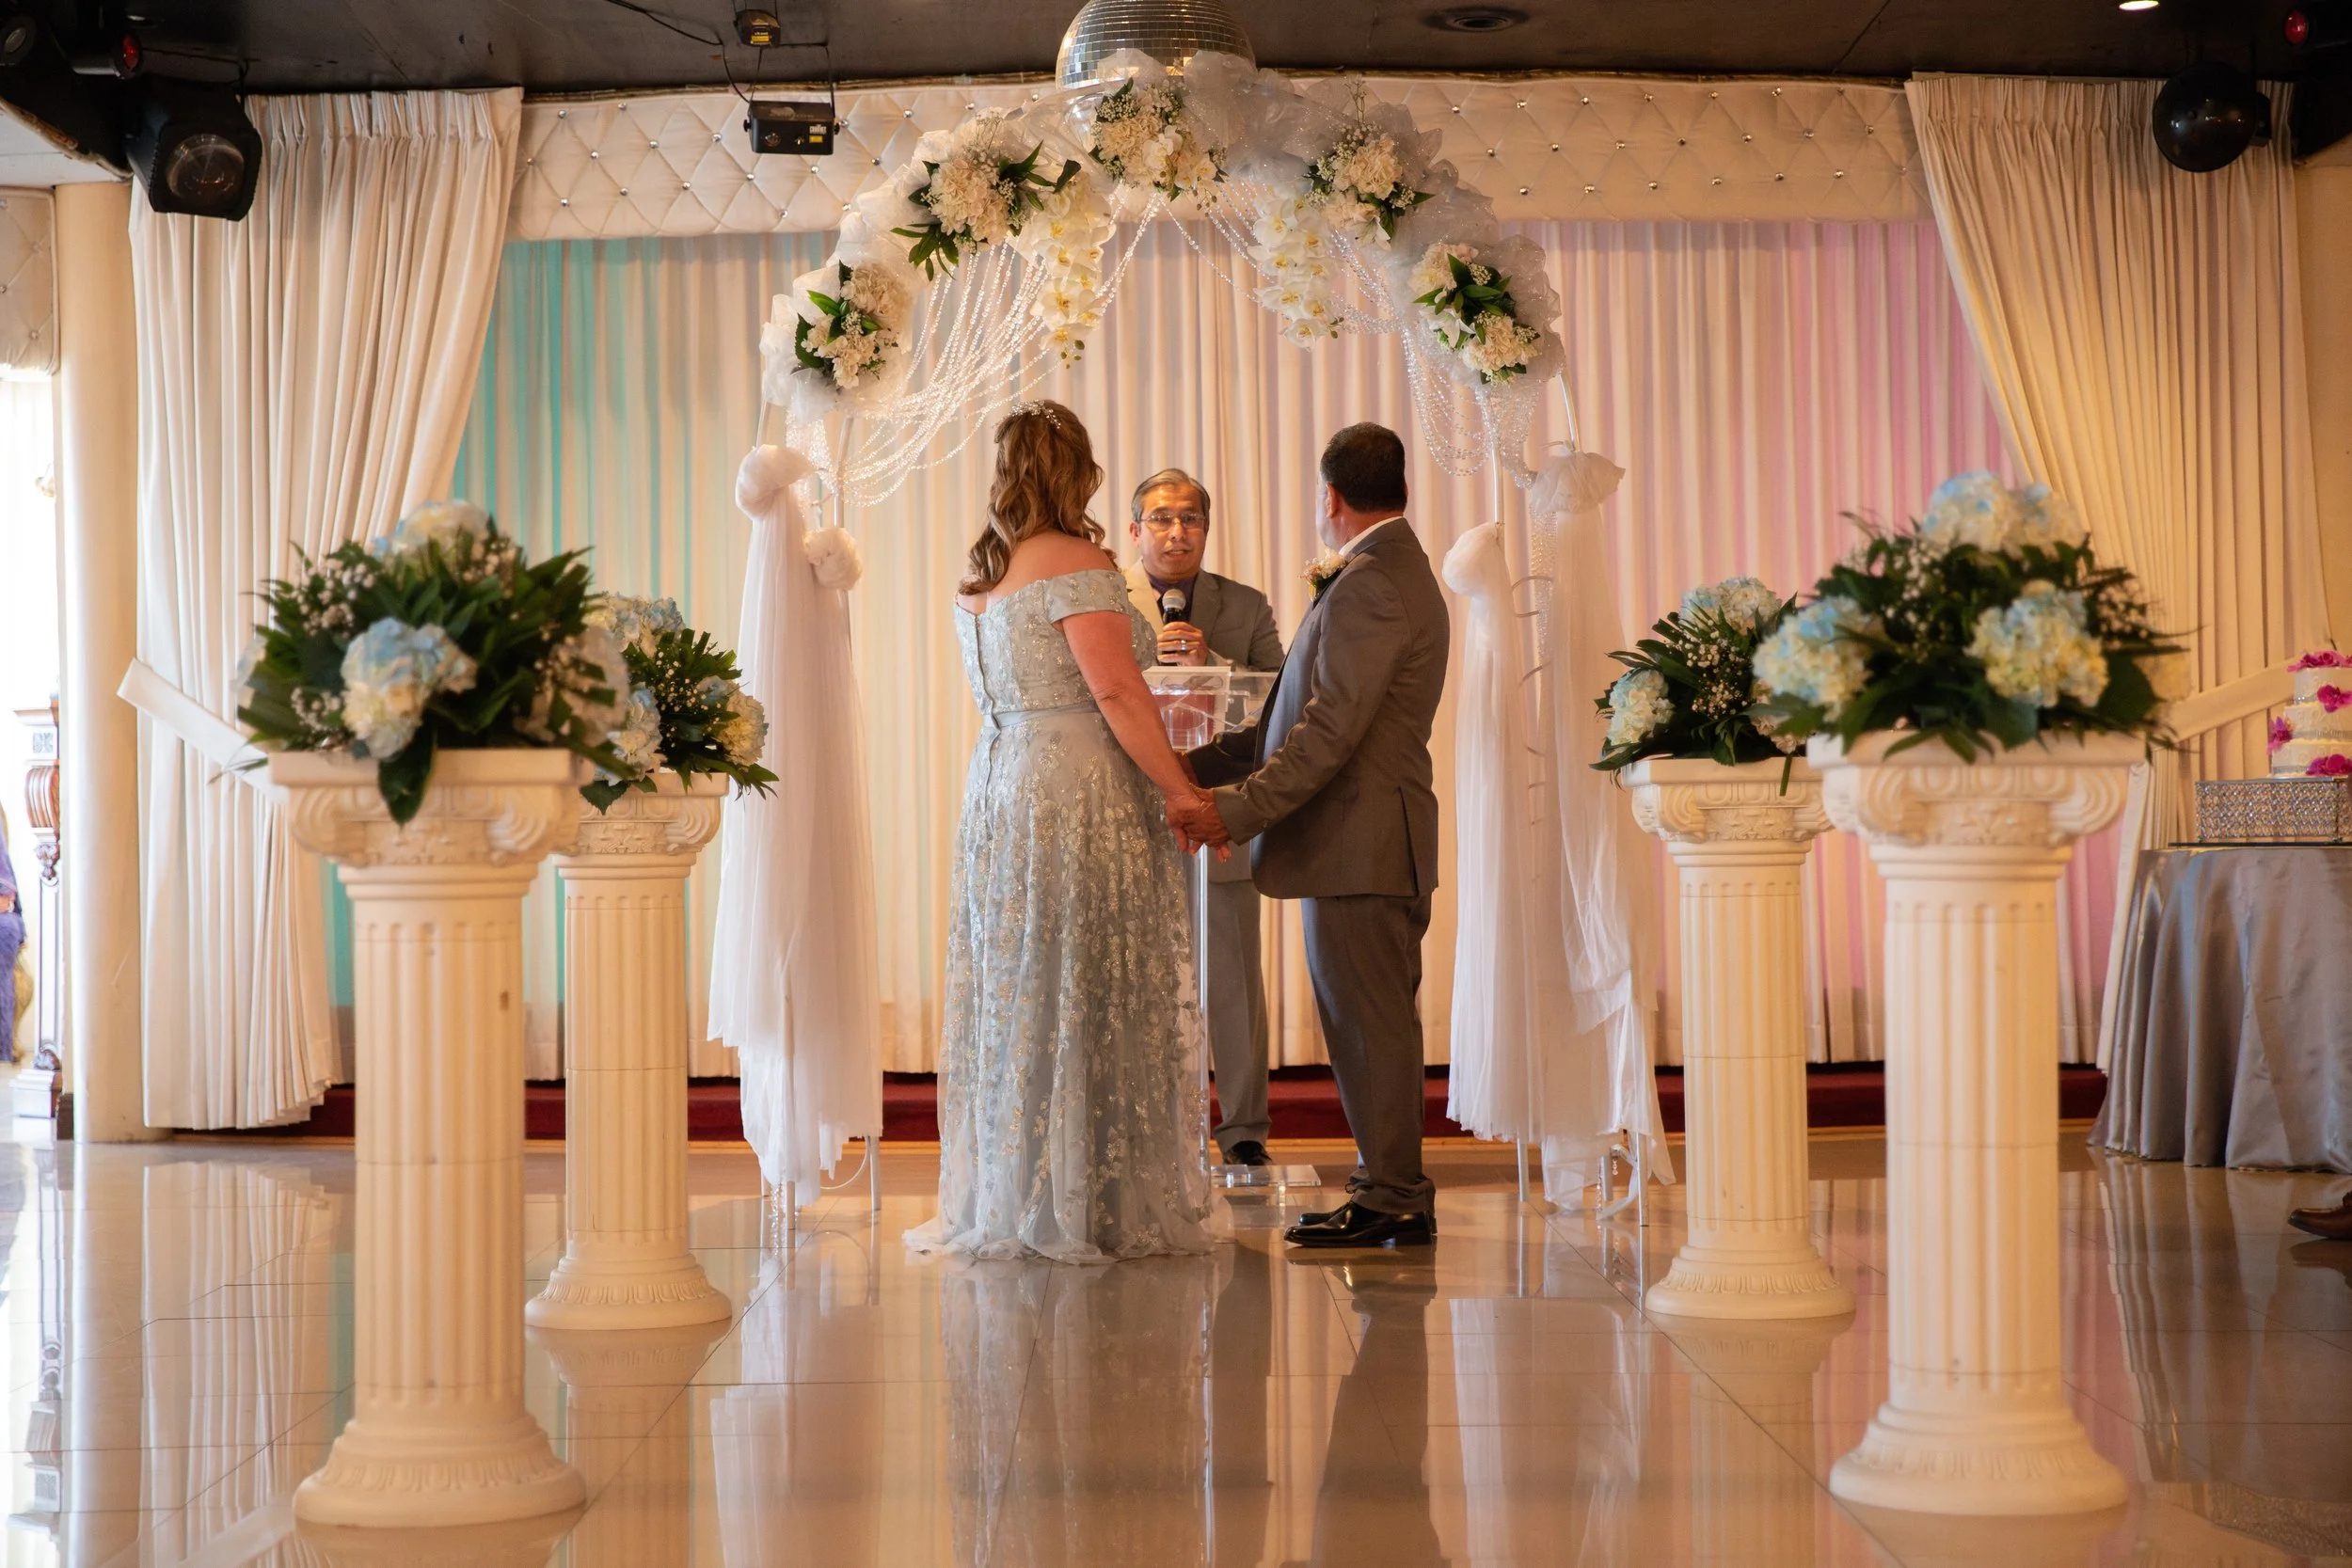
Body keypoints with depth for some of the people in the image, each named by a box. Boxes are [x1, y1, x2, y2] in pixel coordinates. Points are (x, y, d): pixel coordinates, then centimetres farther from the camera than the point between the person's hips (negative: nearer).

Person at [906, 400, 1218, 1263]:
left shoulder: (978, 577, 13)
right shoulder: (1077, 566, -11)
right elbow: (1116, 691, -18)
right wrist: (1183, 791, -13)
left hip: (997, 795, 8)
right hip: (1078, 797, -8)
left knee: (1013, 998, 11)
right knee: (1089, 998, -2)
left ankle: (1007, 1203, 17)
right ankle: (1091, 1205, 2)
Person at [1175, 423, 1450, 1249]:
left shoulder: (1369, 585, -16)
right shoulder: (1394, 571, 18)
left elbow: (1331, 732, -23)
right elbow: (1304, 719, 18)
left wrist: (1237, 810, -22)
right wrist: (1199, 765, 15)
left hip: (1358, 840, -10)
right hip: (1366, 840, 10)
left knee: (1371, 1023, -3)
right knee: (1372, 1022, 15)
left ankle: (1391, 1198, 4)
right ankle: (1393, 1188, 22)